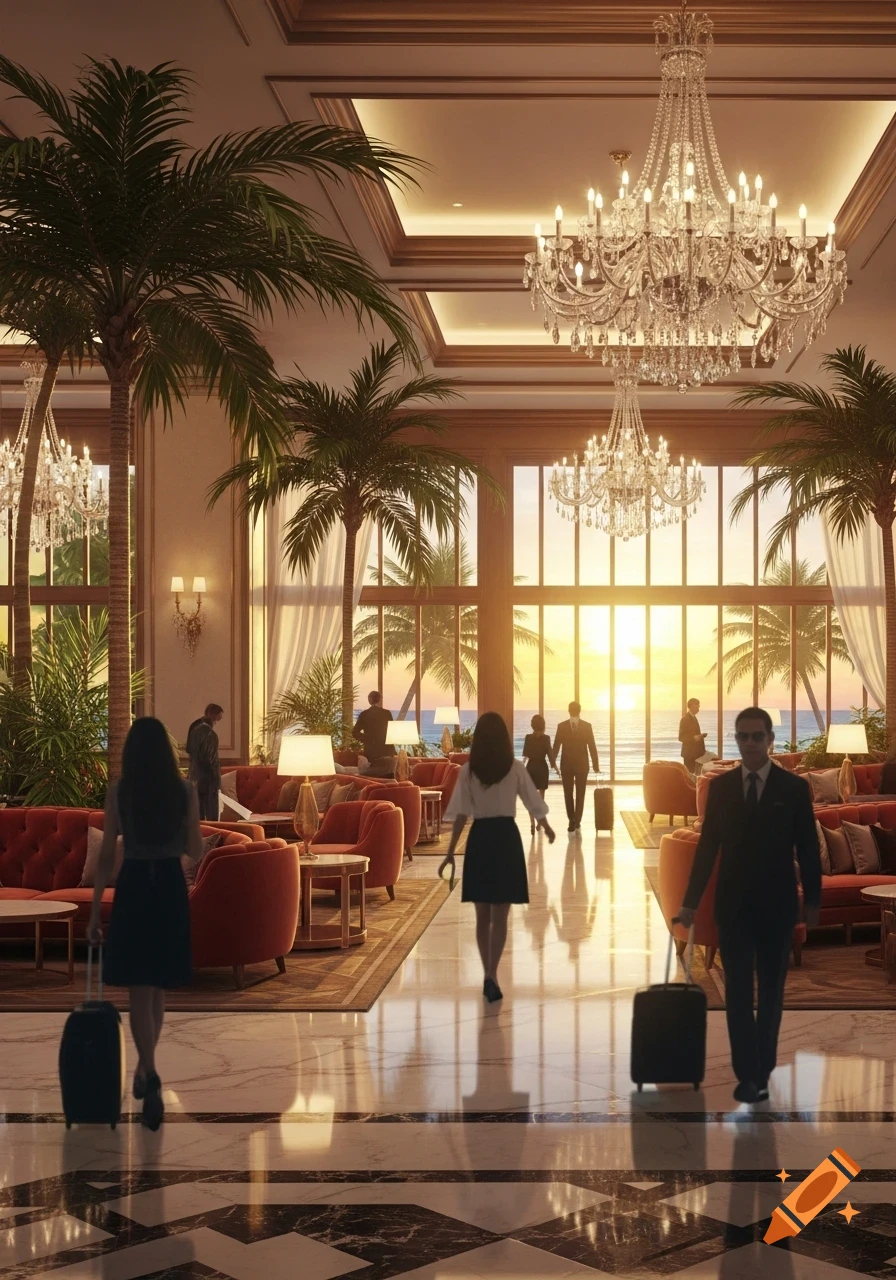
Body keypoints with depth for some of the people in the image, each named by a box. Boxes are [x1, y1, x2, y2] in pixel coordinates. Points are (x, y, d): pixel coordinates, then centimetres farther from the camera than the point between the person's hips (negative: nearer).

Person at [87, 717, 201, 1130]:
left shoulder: (117, 793, -6)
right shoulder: (185, 791, -3)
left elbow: (107, 856, -5)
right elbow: (195, 852, 3)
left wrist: (94, 912, 1)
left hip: (133, 888, -2)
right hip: (171, 889, 2)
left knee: (139, 991, 0)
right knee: (157, 988, 18)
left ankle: (150, 1077, -15)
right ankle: (145, 1069, 31)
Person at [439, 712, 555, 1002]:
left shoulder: (468, 770, -3)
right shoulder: (515, 768, -3)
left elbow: (461, 814, -6)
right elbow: (534, 803, 7)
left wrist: (451, 852, -1)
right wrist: (547, 828, 27)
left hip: (479, 838, 1)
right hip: (506, 837, -1)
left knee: (483, 916, 13)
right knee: (499, 916, 3)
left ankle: (487, 975, 18)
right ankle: (492, 975, -9)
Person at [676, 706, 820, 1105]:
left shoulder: (794, 787, -4)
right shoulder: (720, 786, 1)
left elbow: (808, 849, 0)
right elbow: (707, 845, 3)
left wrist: (812, 901, 1)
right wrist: (691, 901, 1)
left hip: (776, 905, -1)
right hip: (732, 904, 1)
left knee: (770, 990, 10)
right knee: (738, 991, -2)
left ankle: (761, 1069, 21)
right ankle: (748, 1074, 0)